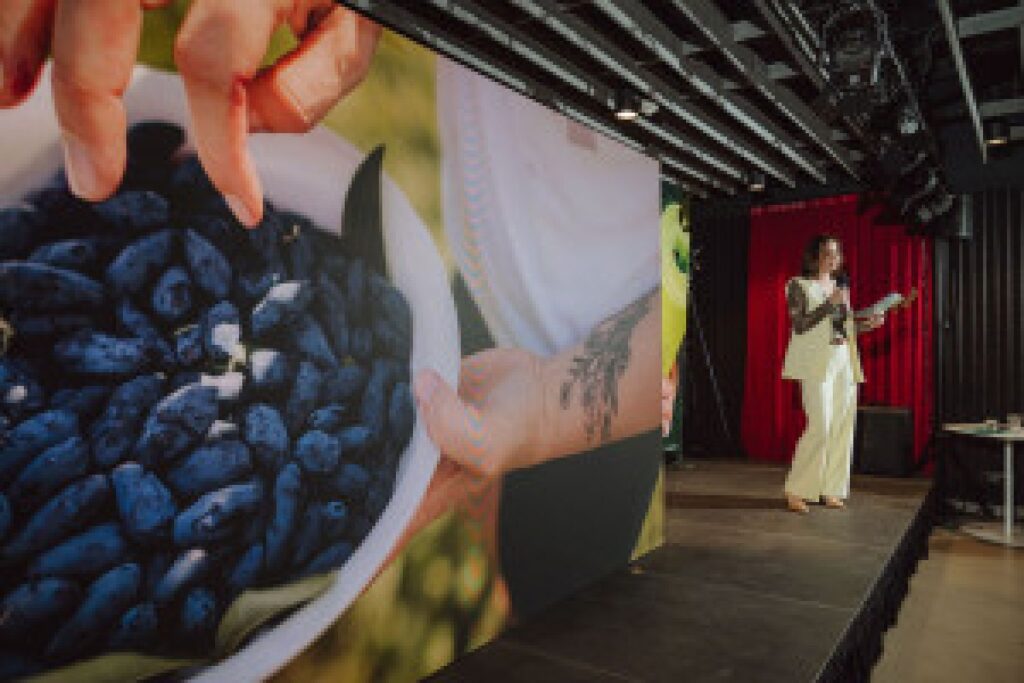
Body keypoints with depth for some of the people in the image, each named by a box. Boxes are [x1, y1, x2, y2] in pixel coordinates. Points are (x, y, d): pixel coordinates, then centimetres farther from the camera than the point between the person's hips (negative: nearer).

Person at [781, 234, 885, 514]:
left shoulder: (841, 289, 18)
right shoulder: (798, 285, 0)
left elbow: (846, 328, 20)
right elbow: (800, 325, -10)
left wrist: (868, 323, 2)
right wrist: (829, 303, -17)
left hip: (844, 364, 7)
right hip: (816, 364, -7)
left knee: (842, 427, 4)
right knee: (820, 426, -13)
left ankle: (830, 489, 13)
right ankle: (796, 490, -3)